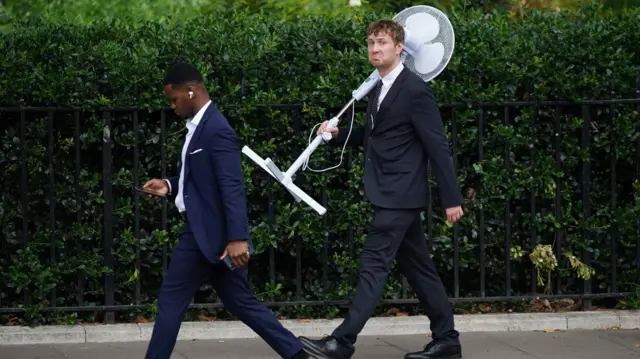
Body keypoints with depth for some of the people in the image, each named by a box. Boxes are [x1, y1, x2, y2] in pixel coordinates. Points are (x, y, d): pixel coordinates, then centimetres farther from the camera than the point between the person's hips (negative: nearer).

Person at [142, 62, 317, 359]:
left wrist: (238, 238, -29)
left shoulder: (216, 129, -18)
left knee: (171, 300, -1)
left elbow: (232, 187, -24)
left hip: (206, 232, -10)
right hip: (205, 229, 10)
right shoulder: (200, 126, 13)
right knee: (240, 302, 11)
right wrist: (169, 186, 9)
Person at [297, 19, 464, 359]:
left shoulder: (415, 90, -14)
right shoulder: (379, 89, 13)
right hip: (390, 193, 9)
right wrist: (339, 134, 7)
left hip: (400, 194, -9)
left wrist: (452, 198, -15)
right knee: (417, 267, 11)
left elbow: (438, 147, -14)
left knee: (373, 264, -11)